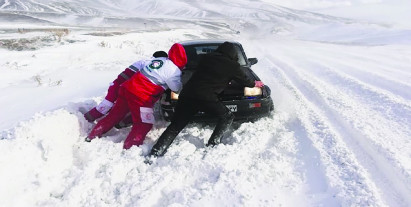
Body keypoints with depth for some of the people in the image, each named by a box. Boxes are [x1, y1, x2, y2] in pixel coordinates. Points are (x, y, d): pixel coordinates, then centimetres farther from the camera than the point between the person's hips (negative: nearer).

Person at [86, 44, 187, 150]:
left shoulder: (157, 59, 15)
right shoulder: (173, 70, -7)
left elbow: (136, 66, 20)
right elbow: (177, 89, 4)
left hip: (126, 87, 8)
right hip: (140, 96, -8)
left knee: (115, 114, 20)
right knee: (144, 124, 4)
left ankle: (93, 135, 31)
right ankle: (129, 147, 1)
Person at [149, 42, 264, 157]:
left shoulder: (207, 58, 20)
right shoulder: (232, 66, 9)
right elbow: (244, 80, 24)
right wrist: (255, 84, 46)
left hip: (187, 94, 5)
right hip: (206, 98, -5)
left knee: (176, 125, 11)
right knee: (227, 117, 15)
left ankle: (155, 153, 7)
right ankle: (212, 145, 7)